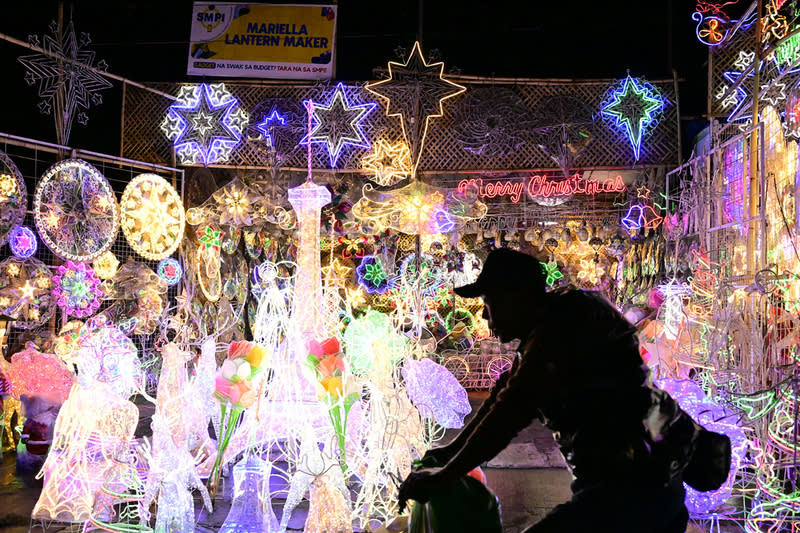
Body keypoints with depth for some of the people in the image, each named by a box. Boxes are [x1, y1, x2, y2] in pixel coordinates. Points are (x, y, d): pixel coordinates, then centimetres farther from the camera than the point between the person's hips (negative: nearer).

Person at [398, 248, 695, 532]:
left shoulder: (560, 327, -19)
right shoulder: (546, 330, 12)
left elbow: (512, 410, -22)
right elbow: (504, 394, 18)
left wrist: (442, 477, -16)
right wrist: (452, 450, 21)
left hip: (634, 485, -11)